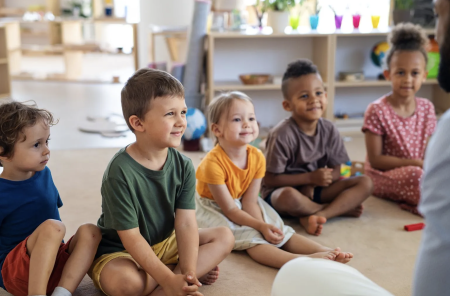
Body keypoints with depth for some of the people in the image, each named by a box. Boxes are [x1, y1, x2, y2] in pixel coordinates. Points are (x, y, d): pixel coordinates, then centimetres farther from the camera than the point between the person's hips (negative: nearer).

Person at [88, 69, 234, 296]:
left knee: (225, 237, -3)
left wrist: (188, 272, -29)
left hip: (165, 243, 7)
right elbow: (130, 237, -25)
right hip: (119, 250, -6)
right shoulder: (120, 172, -26)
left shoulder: (183, 166, -9)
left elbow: (185, 223, -15)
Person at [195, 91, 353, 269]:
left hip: (243, 208, 7)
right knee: (251, 238, -29)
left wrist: (262, 226, -28)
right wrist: (261, 226, -28)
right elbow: (230, 209, -24)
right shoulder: (213, 163, -28)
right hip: (215, 211, -7)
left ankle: (324, 251, -24)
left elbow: (250, 201, -11)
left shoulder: (257, 157, -9)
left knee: (278, 231, -12)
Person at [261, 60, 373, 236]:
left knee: (365, 183, -9)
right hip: (279, 192, -5)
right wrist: (311, 177, -20)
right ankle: (342, 208, -13)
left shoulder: (329, 130, -2)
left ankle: (316, 216, -25)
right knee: (289, 197, -41)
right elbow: (269, 179, -17)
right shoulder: (282, 135, -18)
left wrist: (312, 185, -18)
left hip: (314, 189, 6)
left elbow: (337, 171, 2)